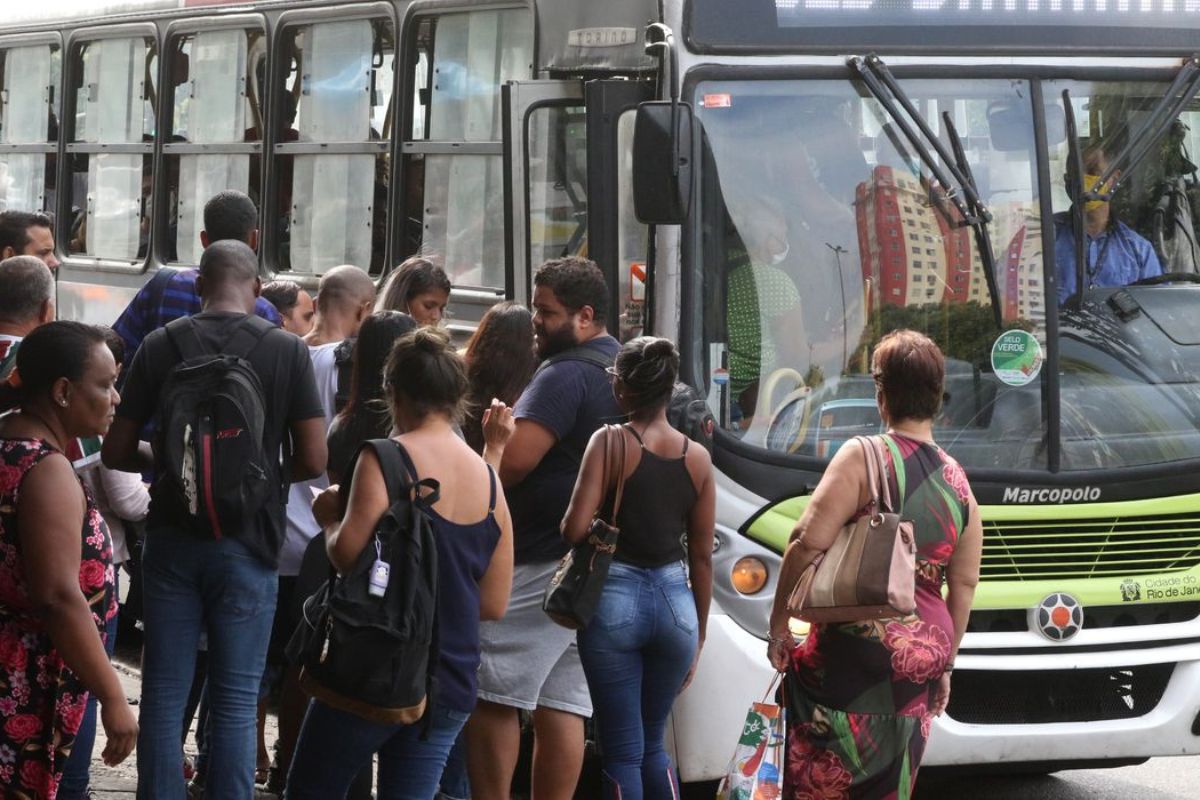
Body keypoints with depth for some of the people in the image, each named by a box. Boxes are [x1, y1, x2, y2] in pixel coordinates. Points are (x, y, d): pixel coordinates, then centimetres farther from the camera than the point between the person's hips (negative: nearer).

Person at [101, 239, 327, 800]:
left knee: (164, 694, 8)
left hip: (171, 538, 2)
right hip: (248, 543, -2)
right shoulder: (286, 350, -5)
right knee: (235, 700, 4)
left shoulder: (160, 346, -1)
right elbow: (313, 460, -8)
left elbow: (116, 453, 0)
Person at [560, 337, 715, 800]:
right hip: (676, 601, 4)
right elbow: (702, 555, 7)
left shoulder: (610, 442, -8)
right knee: (653, 747, 18)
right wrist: (699, 634, 16)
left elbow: (574, 529, -15)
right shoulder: (697, 457, 4)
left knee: (622, 754, 2)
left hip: (616, 597, -4)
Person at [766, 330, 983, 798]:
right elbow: (964, 585, 14)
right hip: (926, 651, 6)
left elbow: (809, 542, -14)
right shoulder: (958, 483, 9)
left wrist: (779, 624, -4)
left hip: (855, 653, -6)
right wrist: (944, 663, 24)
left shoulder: (864, 458, -8)